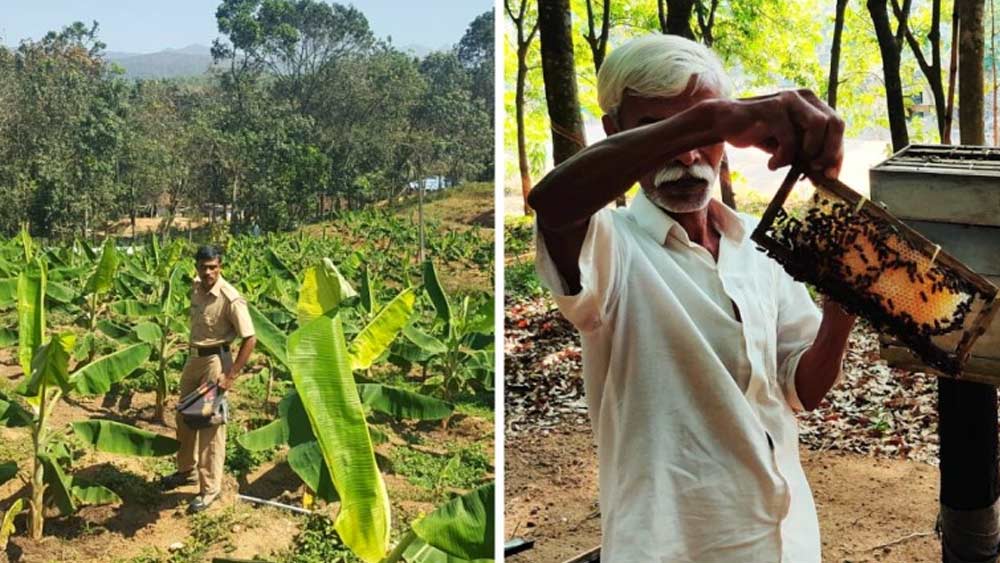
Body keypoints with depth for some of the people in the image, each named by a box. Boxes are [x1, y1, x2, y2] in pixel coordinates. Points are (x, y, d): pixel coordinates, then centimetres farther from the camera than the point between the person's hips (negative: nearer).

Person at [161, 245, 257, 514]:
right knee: (185, 418, 19)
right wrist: (192, 355, 16)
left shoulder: (230, 299, -21)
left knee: (211, 425, -3)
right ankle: (187, 471, 38)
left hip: (215, 361, -8)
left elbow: (249, 339, -20)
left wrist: (230, 375, -22)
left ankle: (210, 489, 7)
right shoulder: (196, 288, 1)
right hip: (194, 358, 8)